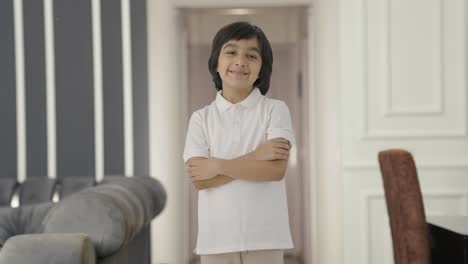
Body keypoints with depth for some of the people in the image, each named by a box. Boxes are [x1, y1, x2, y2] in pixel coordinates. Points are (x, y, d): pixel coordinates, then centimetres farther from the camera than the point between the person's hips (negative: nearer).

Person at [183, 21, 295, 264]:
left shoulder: (275, 110, 0)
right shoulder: (201, 118, 4)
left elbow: (276, 169, -13)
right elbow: (199, 179, -8)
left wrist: (219, 165, -12)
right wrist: (254, 157, -13)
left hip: (264, 236, -1)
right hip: (217, 236, 1)